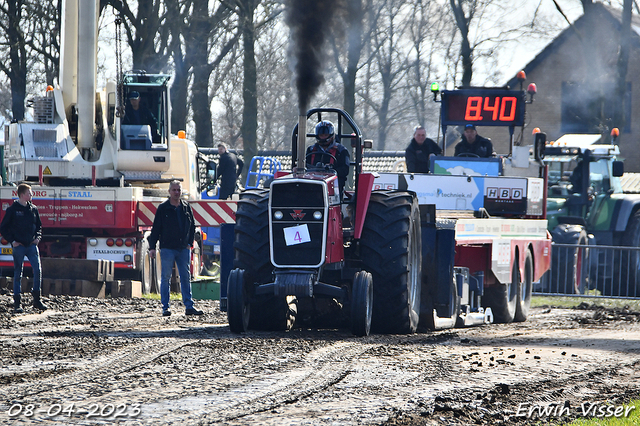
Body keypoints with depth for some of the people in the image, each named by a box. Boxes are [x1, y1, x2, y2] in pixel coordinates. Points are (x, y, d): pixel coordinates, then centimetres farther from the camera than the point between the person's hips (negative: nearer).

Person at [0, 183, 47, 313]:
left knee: (38, 270, -8)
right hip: (19, 246, -3)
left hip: (32, 245, 3)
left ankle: (37, 299, 3)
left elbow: (39, 226, 22)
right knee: (18, 274, 0)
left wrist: (37, 237, 5)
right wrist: (12, 241, -7)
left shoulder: (33, 209, 10)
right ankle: (17, 303, 5)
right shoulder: (12, 210, -2)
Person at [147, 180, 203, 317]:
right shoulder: (163, 208, -1)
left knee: (186, 277, 3)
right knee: (166, 278, -2)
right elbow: (156, 229, -1)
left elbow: (192, 227, 16)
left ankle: (189, 306, 3)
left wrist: (189, 243, 6)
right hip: (167, 248, -3)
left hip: (183, 249, 3)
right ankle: (165, 307, 1)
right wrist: (152, 247, -5)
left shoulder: (186, 207, 9)